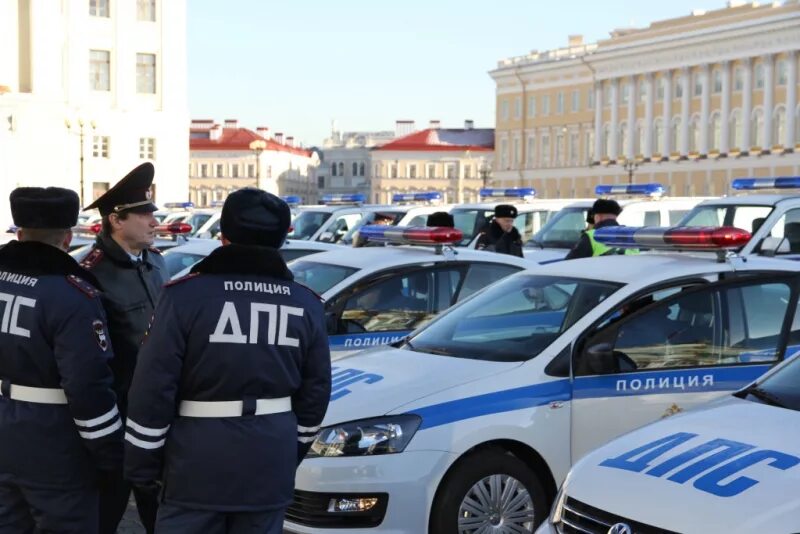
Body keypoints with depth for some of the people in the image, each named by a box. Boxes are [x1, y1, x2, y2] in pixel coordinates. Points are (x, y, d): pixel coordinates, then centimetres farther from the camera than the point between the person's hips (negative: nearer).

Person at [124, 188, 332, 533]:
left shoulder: (186, 295, -8)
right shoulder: (305, 304, 4)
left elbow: (153, 387, -10)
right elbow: (316, 391, 10)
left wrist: (143, 465, -1)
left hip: (198, 466, -3)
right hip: (270, 468, 4)